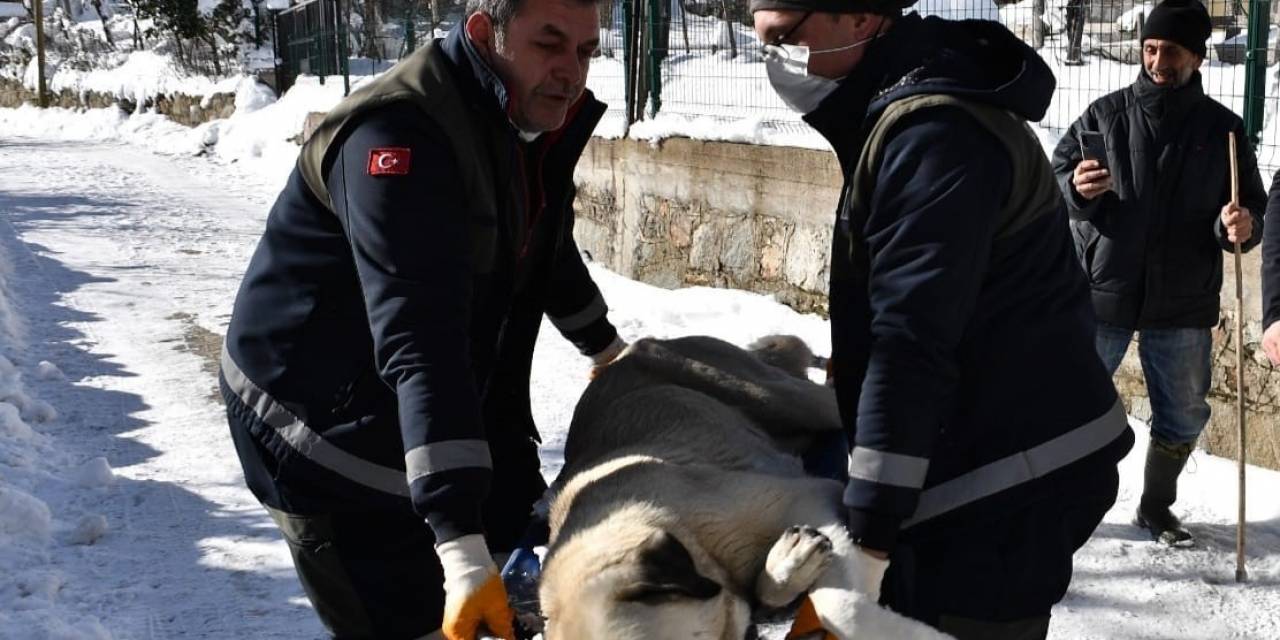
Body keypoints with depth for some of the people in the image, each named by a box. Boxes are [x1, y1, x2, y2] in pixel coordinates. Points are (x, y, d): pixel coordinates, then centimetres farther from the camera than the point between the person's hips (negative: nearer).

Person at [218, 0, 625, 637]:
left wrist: (605, 346, 36)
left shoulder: (531, 120, 0)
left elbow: (548, 249, 22)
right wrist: (461, 549, -46)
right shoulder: (400, 137, -30)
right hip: (323, 431, -9)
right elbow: (418, 345, -40)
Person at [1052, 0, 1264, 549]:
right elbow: (1054, 177, 2)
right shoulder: (1106, 114, -3)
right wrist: (1075, 189, -21)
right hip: (1101, 293, -2)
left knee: (1183, 415, 13)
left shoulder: (1222, 127, 1)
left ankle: (1156, 507, 33)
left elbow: (1253, 207, 5)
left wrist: (1240, 228, -18)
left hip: (1184, 303, 2)